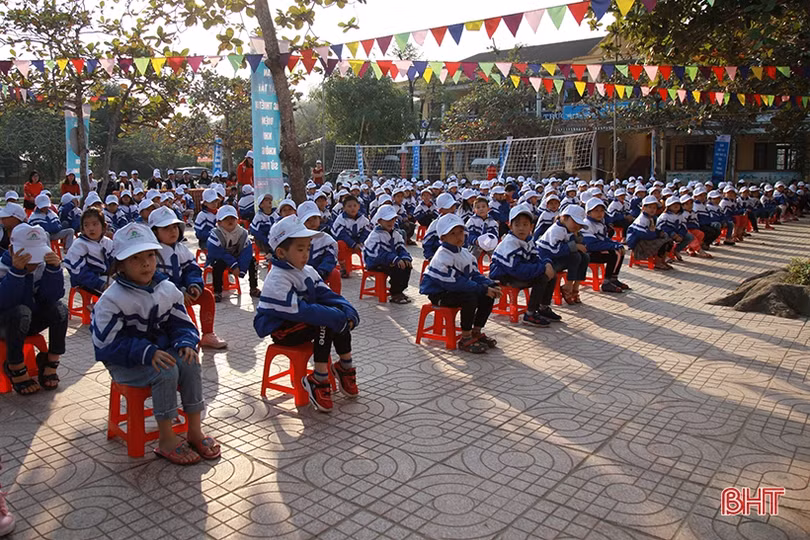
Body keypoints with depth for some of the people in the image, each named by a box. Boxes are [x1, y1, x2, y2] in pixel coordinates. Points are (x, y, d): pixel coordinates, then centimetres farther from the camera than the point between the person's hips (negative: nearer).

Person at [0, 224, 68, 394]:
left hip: (30, 322, 4)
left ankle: (50, 362, -9)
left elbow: (52, 296, -18)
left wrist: (54, 269, -31)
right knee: (20, 312, -35)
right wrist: (16, 271, -42)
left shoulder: (43, 265, -8)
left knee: (59, 309, -24)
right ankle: (15, 367, -17)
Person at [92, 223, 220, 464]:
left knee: (190, 363, -22)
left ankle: (195, 431, -9)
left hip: (160, 350, 5)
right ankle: (166, 440, -15)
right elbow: (107, 344, -19)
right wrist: (146, 352, -29)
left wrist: (186, 344, -17)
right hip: (124, 362, -5)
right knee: (166, 372, -30)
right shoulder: (112, 300, -16)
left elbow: (182, 324, 6)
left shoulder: (167, 289, 0)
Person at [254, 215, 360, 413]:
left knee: (340, 318, -10)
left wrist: (349, 313, -18)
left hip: (300, 321, 8)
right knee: (326, 324, -27)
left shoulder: (308, 271, 3)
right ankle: (319, 381, -20)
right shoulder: (278, 280, -23)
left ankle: (345, 367, 2)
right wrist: (336, 317, -30)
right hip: (280, 330, -8)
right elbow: (300, 311, -30)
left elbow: (328, 296, -1)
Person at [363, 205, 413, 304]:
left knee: (407, 265, -12)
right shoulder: (376, 235, -14)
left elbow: (401, 248, 6)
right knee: (396, 269, -28)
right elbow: (379, 253, -25)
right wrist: (396, 259, -34)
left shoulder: (396, 233, 11)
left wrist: (406, 257, -18)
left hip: (390, 261, 8)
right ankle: (395, 295, -15)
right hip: (375, 263, -8)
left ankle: (400, 290, -1)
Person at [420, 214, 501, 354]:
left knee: (488, 297, -4)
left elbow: (475, 275, 7)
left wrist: (491, 285, -12)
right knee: (470, 298, -31)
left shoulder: (465, 253, 6)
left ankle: (476, 332, 11)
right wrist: (483, 289, -27)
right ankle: (466, 339, -17)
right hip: (438, 294, -9)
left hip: (454, 290, 9)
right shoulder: (443, 257, -22)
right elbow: (455, 283, -27)